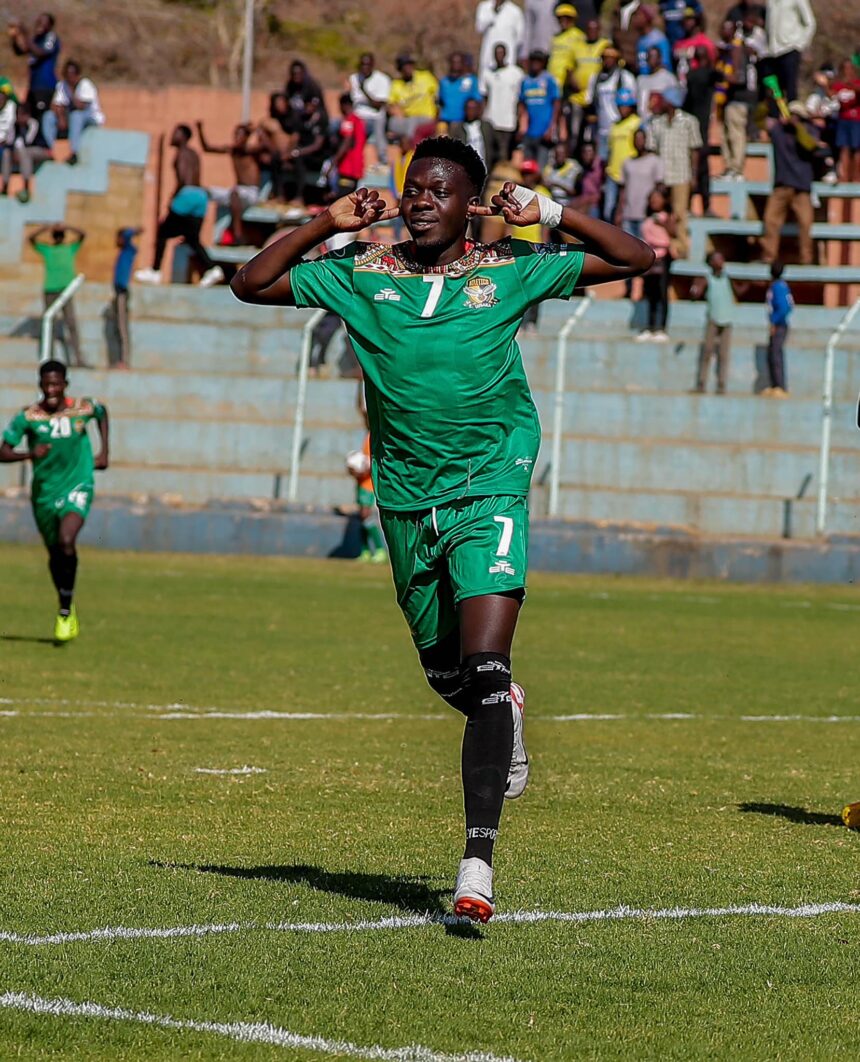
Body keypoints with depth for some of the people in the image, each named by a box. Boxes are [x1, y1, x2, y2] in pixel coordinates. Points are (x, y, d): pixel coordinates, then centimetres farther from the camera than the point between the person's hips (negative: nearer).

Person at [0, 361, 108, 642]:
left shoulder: (82, 408, -7)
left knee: (66, 543, -25)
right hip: (44, 491, 2)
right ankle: (67, 606, 41)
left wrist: (104, 451, 11)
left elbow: (102, 412, 18)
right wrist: (29, 454, -31)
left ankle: (65, 612, -12)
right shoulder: (28, 416, -11)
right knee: (55, 554, 14)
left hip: (77, 486, -2)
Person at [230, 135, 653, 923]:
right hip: (406, 502, 4)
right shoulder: (361, 275, 5)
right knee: (445, 674, 15)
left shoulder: (511, 272, 0)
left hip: (489, 493, -4)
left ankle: (478, 858, -23)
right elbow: (252, 284, 8)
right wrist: (328, 226, -1)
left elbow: (636, 260, 4)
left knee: (485, 671, -19)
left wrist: (548, 215, -6)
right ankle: (504, 715, 52)